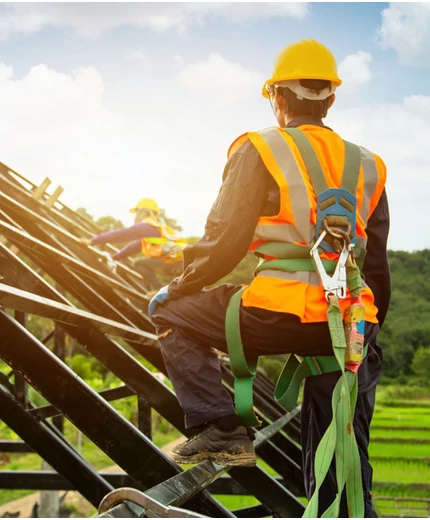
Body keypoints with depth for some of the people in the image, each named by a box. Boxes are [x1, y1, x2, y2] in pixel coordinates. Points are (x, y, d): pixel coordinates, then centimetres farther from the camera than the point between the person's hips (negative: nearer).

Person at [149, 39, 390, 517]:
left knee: (170, 313, 16)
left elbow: (225, 242, -5)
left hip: (281, 313, -5)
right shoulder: (367, 166, 17)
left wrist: (177, 289, 11)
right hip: (350, 325, 6)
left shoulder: (260, 150, 1)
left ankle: (219, 429, 7)